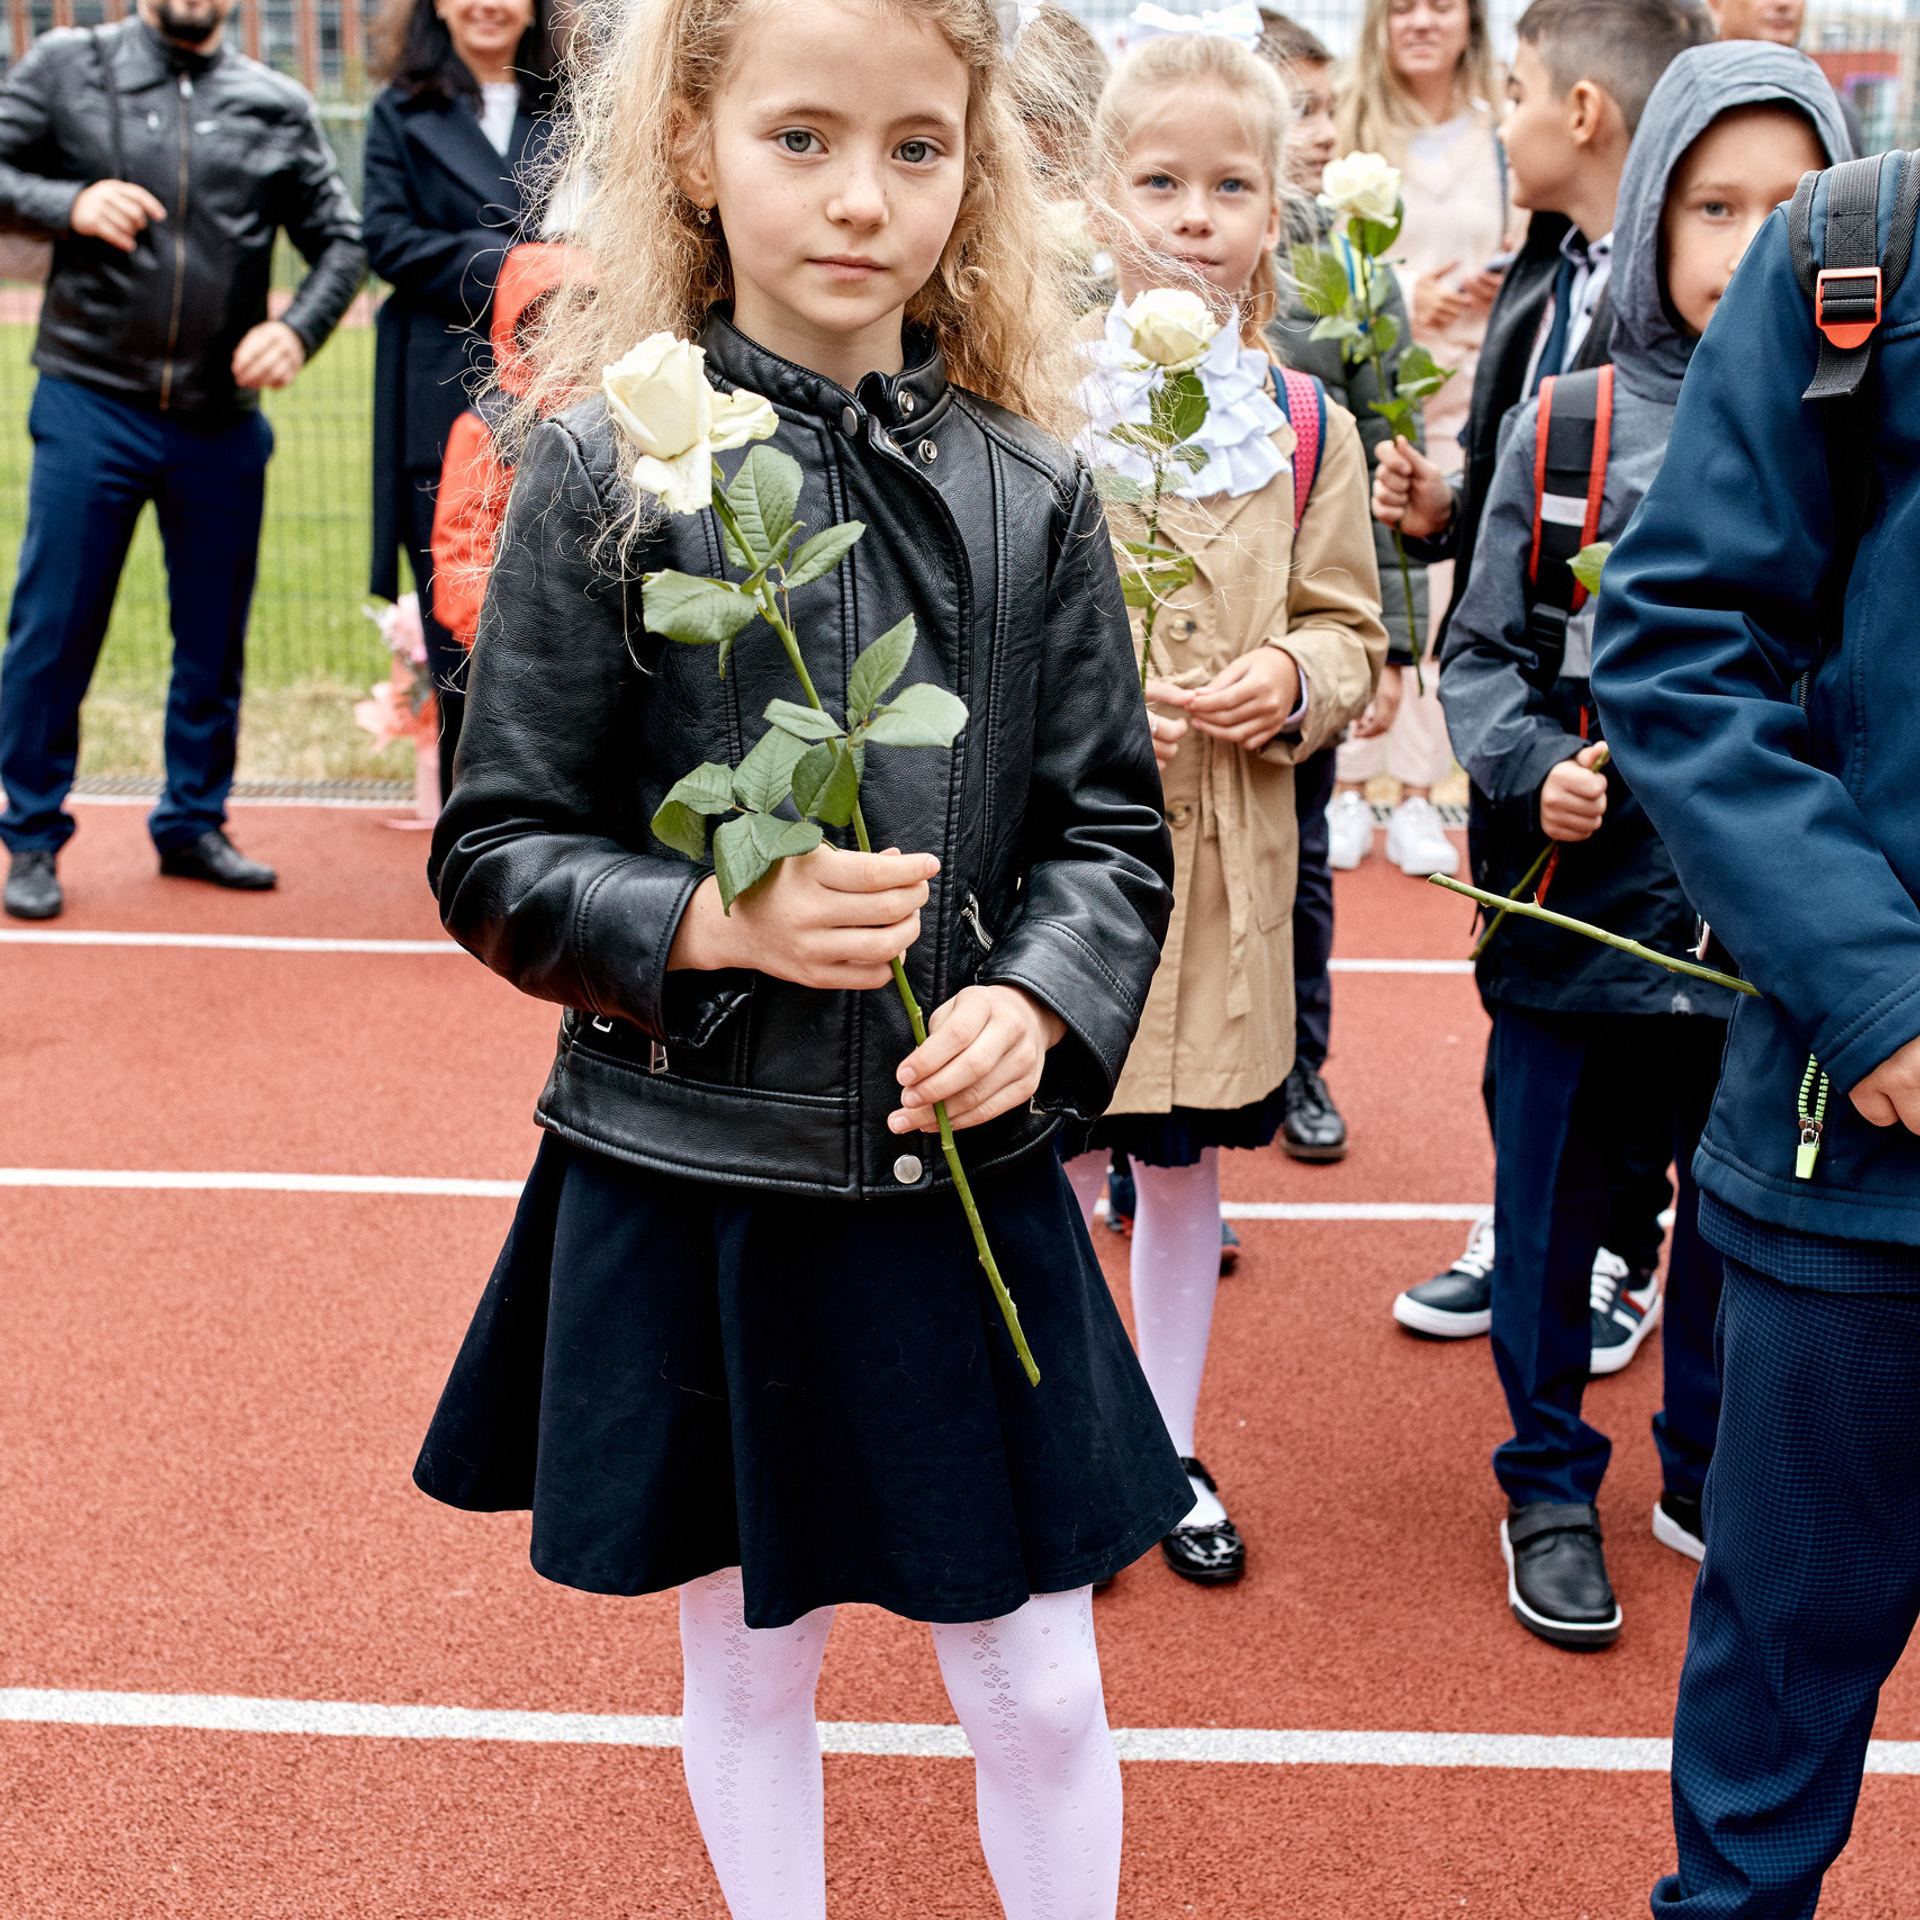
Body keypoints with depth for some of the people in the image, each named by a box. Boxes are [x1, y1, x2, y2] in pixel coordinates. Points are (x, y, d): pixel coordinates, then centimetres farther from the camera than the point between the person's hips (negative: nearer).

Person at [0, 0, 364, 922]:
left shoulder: (278, 108, 9)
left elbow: (339, 239, 10)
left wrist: (299, 329, -8)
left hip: (222, 420, 2)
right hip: (90, 404, -2)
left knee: (214, 638, 10)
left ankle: (193, 824, 25)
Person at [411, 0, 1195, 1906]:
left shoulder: (1030, 493, -2)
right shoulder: (604, 472, -8)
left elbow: (1112, 829, 4)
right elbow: (495, 856, -5)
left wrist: (1037, 1000, -16)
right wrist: (721, 919, -22)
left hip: (971, 1190, 2)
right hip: (686, 1191, -1)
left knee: (1037, 1683, 12)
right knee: (748, 1659, 19)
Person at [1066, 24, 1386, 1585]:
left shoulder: (1307, 430, 2)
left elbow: (1350, 630, 10)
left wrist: (1295, 680, -11)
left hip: (1226, 859, 3)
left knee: (1187, 1165, 15)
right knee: (1057, 1174, 6)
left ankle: (1168, 1447, 34)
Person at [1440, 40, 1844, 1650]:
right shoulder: (1568, 431, -4)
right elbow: (1484, 651, 2)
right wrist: (1533, 771, -14)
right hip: (1575, 909, -1)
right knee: (1551, 1216, 12)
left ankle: (1710, 1480, 38)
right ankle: (1550, 1490, 32)